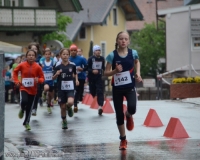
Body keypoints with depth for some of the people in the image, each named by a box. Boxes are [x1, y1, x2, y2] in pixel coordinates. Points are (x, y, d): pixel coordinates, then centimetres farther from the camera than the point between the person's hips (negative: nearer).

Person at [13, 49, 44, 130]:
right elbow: (15, 71, 10)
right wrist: (16, 81, -1)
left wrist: (38, 80, -22)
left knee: (29, 107, 8)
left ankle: (26, 122, 28)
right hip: (24, 88, -1)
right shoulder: (22, 65, -8)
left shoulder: (37, 67, -8)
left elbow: (42, 78, 0)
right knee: (24, 101, -28)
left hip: (33, 89, 1)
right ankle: (22, 110, 8)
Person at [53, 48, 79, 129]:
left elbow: (75, 73, 19)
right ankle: (64, 122, 27)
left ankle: (69, 108, 11)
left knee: (70, 102, -26)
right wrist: (56, 74, -21)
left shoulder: (72, 65, -1)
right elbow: (53, 78, 0)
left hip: (70, 88, -1)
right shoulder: (58, 66, -3)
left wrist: (76, 79, 2)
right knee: (63, 107, 5)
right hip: (61, 89, 1)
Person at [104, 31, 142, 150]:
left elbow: (137, 62, 19)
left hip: (130, 87, 0)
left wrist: (138, 73, 3)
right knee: (119, 115, 5)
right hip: (117, 88, 0)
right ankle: (123, 140, 22)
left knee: (132, 108, -24)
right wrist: (115, 71, -24)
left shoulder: (133, 53, -5)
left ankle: (129, 116, 15)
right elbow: (106, 73, -6)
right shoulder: (112, 55, -10)